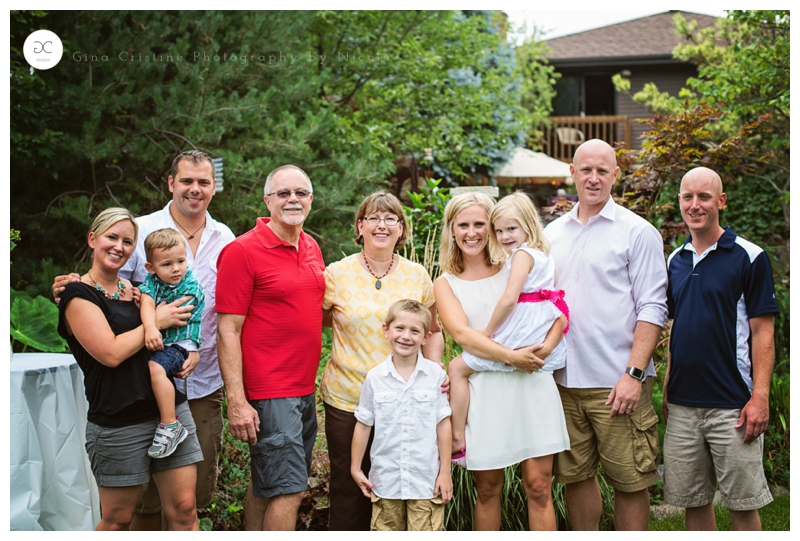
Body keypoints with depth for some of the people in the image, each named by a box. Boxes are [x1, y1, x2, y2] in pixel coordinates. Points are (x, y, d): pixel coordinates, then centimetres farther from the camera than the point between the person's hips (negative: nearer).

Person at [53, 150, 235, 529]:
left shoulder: (225, 239, 8)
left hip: (205, 381, 3)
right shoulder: (141, 231, -2)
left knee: (197, 490, 9)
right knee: (148, 494, 1)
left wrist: (199, 351, -8)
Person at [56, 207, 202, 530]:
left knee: (183, 509, 1)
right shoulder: (79, 295, -6)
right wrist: (156, 321, -9)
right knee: (117, 519, 6)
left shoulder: (137, 289, 15)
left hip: (172, 409, 6)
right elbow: (111, 353, -17)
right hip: (118, 422, -6)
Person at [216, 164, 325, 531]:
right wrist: (236, 401, -19)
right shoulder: (242, 251, -11)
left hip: (305, 388, 7)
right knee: (287, 490, -8)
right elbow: (228, 331, -13)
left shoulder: (311, 248, 11)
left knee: (264, 487, 15)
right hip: (268, 393, -7)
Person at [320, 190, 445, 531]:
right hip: (347, 399, -2)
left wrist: (434, 369, -1)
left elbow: (432, 331, 14)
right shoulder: (337, 274, -1)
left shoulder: (417, 276, 6)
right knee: (349, 490, 5)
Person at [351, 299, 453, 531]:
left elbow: (443, 424, -1)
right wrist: (356, 468, 8)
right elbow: (363, 425, 5)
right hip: (386, 480, 1)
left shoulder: (435, 375, -4)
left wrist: (445, 472, 0)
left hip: (426, 480, -1)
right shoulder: (375, 377, -2)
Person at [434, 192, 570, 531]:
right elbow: (462, 333, -7)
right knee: (487, 489, 7)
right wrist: (511, 356, -19)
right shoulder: (446, 283, 9)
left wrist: (543, 349, -14)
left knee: (538, 485, -2)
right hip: (484, 388, 0)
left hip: (532, 382, 0)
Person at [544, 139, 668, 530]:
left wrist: (634, 374, -15)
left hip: (618, 384, -4)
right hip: (563, 381, 5)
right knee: (575, 476, 11)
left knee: (630, 481, 0)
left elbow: (652, 309, -7)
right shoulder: (552, 234, 13)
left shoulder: (637, 232, -2)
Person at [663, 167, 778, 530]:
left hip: (732, 405, -5)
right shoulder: (675, 261, 12)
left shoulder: (749, 257, -5)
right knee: (692, 501, 10)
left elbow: (763, 332, -7)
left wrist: (760, 397, -14)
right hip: (682, 404, 5)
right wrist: (667, 389, 13)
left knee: (742, 505, 0)